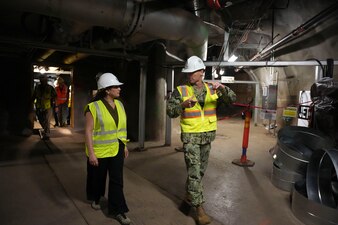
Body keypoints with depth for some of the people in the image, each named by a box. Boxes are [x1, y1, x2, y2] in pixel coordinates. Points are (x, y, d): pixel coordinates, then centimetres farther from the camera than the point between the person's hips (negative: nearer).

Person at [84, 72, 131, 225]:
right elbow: (88, 131, -17)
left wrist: (125, 145, 11)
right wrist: (91, 153, -19)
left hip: (117, 149, 4)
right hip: (100, 150, -4)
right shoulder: (94, 107, -16)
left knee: (117, 180, 4)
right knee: (98, 177, 17)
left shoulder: (119, 105, 2)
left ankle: (117, 210, 15)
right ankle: (95, 198, 46)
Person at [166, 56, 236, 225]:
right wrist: (183, 105, -32)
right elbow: (170, 111, -14)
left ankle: (189, 195, 41)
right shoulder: (180, 90, -8)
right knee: (194, 171, -5)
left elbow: (232, 99, -6)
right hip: (190, 136, -4)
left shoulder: (212, 89, 1)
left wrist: (223, 88, -25)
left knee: (201, 170, 18)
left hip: (208, 135, 5)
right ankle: (199, 208, 6)